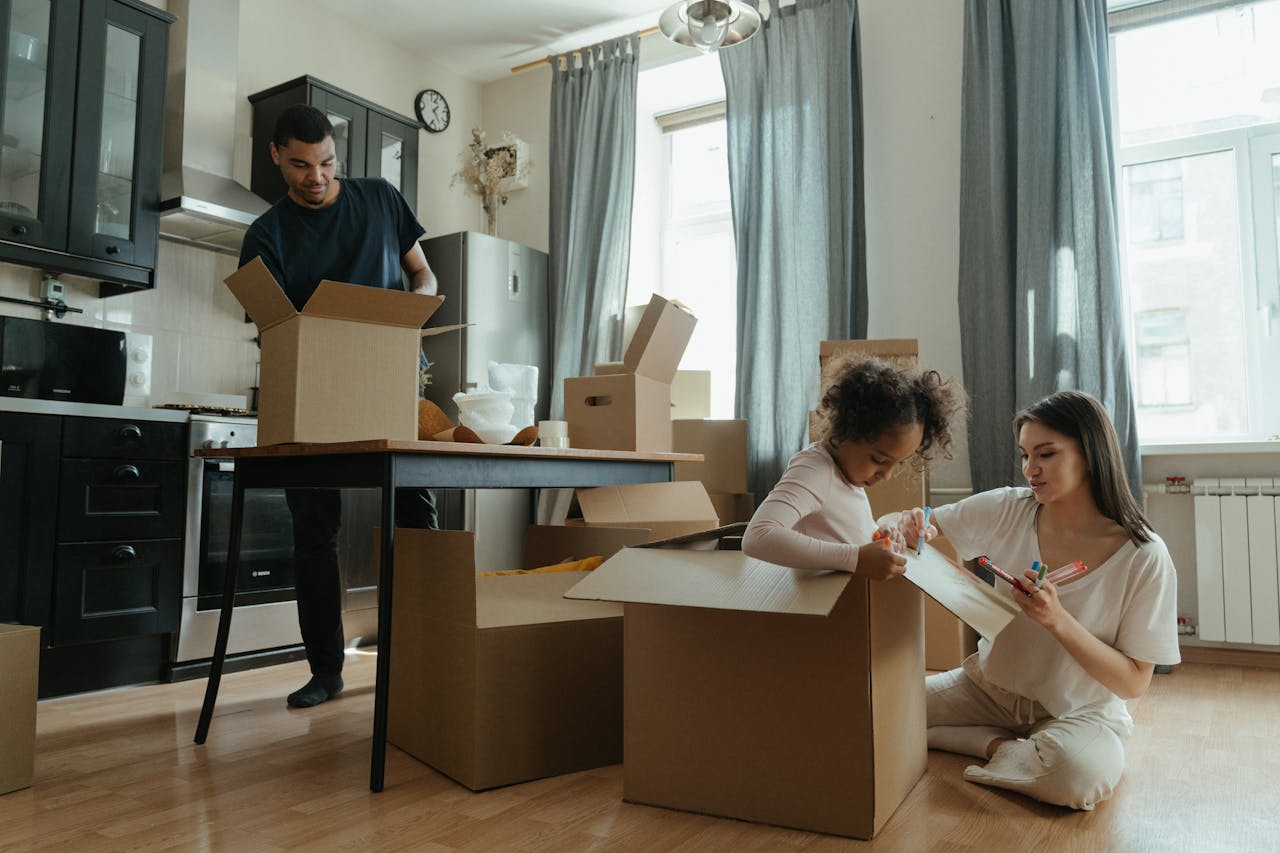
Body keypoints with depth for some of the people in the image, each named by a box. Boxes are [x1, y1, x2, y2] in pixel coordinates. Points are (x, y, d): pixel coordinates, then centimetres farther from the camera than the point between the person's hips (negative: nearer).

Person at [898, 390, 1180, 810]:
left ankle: (995, 746, -6)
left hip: (1080, 712, -3)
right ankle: (1004, 746, 1)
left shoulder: (1144, 557, -16)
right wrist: (914, 528, -22)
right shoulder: (1008, 510, -9)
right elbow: (929, 526, 3)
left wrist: (1058, 620, -30)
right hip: (990, 686, 4)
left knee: (1080, 773, -37)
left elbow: (1135, 682, -14)